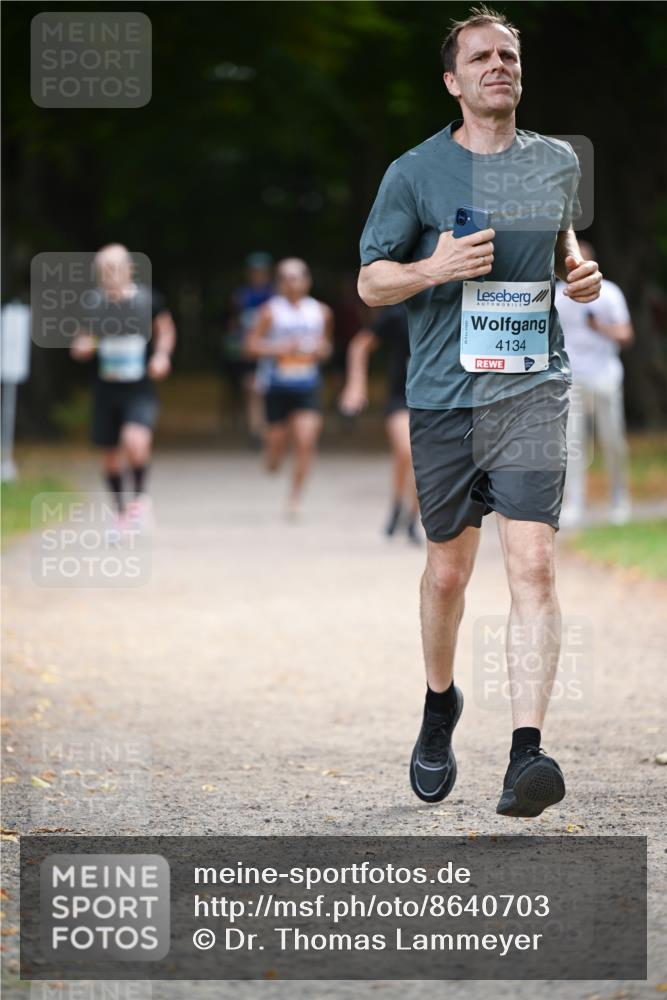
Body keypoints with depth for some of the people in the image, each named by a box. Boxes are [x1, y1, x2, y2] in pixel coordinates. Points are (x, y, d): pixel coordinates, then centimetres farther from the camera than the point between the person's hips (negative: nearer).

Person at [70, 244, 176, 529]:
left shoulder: (148, 299, -8)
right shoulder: (93, 303, -2)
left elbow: (166, 329, 11)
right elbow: (80, 344, 12)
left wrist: (162, 354, -7)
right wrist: (81, 347, -10)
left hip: (140, 390, -3)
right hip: (106, 388, 3)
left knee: (135, 441, -27)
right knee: (110, 454, 11)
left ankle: (141, 497, -2)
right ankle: (121, 513, 33)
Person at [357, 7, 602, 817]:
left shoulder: (557, 163, 10)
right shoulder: (415, 172, 1)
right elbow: (370, 282, 4)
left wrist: (580, 272, 7)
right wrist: (434, 269, -16)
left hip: (532, 389, 0)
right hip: (443, 393, 0)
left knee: (532, 562, -15)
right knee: (448, 568, 10)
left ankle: (525, 755, -21)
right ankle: (439, 704, 38)